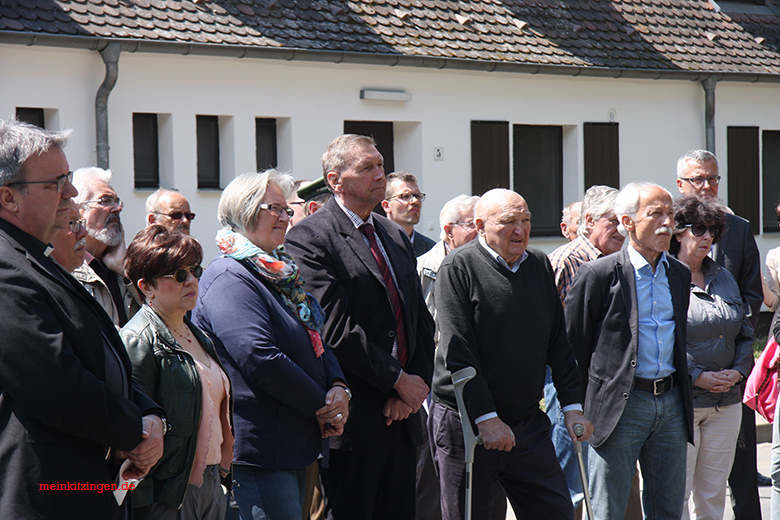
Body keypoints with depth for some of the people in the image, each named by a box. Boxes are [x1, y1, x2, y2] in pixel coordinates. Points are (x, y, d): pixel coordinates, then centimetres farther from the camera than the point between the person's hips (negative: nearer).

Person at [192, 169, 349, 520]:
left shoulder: (280, 276, 18)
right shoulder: (229, 278, -13)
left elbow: (317, 342, 21)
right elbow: (261, 359, -22)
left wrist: (338, 387, 0)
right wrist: (322, 405, -14)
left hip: (294, 445, 10)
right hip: (258, 450, -10)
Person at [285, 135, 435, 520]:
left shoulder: (396, 237, 17)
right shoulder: (308, 238, -9)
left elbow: (421, 320, 16)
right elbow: (336, 329, -17)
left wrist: (417, 381, -1)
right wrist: (399, 381, -13)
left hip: (401, 415, 8)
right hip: (354, 416, -7)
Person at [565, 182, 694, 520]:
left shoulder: (680, 274, 12)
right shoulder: (598, 274, -8)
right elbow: (572, 346, -4)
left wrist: (681, 396, 15)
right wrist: (581, 409, -3)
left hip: (671, 403, 6)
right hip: (620, 406, -6)